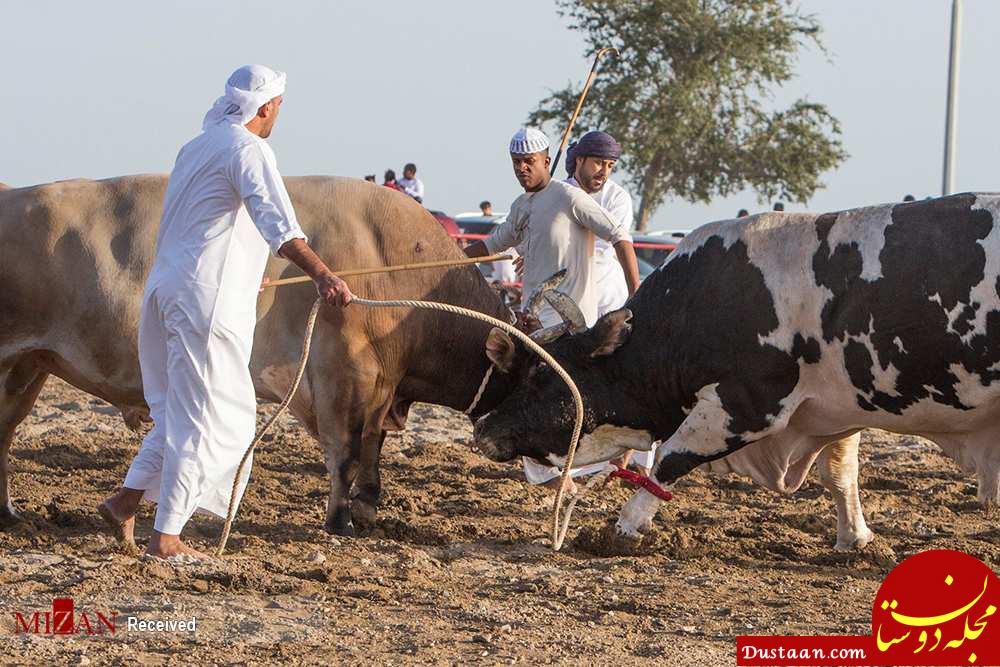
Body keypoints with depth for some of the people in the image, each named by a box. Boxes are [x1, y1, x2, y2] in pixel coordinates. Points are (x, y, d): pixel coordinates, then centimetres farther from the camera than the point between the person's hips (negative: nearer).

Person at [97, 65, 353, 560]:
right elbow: (277, 222, -27)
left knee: (182, 406, 20)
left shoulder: (199, 145, 19)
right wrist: (321, 275, -39)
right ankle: (166, 538, -2)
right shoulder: (247, 148, -11)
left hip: (170, 289, 9)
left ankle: (126, 501, 15)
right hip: (209, 297, -9)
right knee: (204, 417, -3)